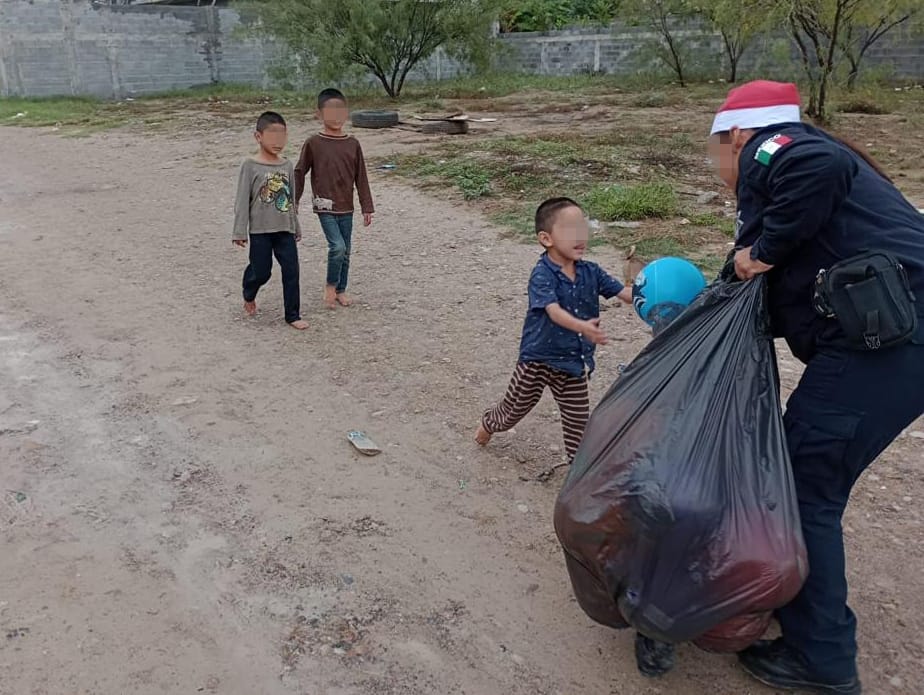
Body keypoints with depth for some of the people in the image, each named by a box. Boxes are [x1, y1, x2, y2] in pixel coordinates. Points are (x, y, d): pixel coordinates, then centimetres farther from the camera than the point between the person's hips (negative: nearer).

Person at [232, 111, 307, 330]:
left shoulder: (287, 165, 6)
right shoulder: (250, 166, -8)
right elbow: (242, 200, -8)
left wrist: (296, 227, 18)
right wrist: (240, 231, -11)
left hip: (285, 230, 4)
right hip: (260, 230, -4)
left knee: (291, 271, 0)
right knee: (261, 271, 5)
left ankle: (292, 315, 11)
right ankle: (249, 297, 38)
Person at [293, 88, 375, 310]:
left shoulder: (353, 144, 1)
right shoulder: (313, 143, -6)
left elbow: (361, 178, 5)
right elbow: (299, 173, 2)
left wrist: (367, 207, 4)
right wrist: (294, 201, 5)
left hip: (346, 208, 4)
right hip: (325, 206, -4)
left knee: (345, 251, 10)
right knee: (337, 246, -16)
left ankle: (341, 290, 27)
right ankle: (330, 286, 6)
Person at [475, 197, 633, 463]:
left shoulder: (590, 272, -4)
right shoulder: (542, 275, -22)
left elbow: (624, 293, -6)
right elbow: (554, 311, -36)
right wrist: (583, 327, -53)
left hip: (574, 361, 4)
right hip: (538, 358, -4)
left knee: (578, 419, 10)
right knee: (516, 407, 18)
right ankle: (489, 423, 49)